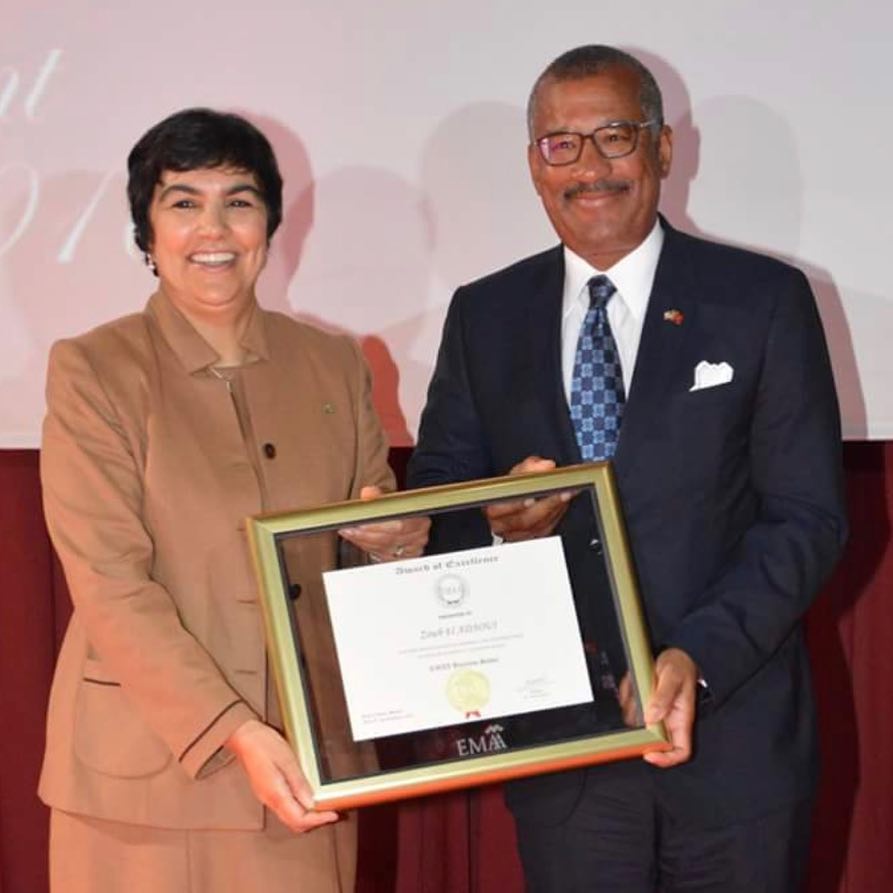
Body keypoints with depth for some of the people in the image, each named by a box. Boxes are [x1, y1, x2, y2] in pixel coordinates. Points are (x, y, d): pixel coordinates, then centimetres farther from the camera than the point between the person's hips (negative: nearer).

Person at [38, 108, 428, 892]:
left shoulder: (334, 366, 8)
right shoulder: (93, 371, -3)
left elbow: (378, 537, 15)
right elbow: (110, 585, -11)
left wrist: (400, 540, -9)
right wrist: (235, 734, -21)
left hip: (303, 775, 3)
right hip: (146, 774, -3)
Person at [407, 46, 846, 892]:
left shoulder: (763, 300, -2)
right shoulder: (484, 316, 6)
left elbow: (809, 514, -6)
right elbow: (433, 498, 9)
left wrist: (699, 657, -19)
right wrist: (498, 525, -14)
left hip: (733, 732, -2)